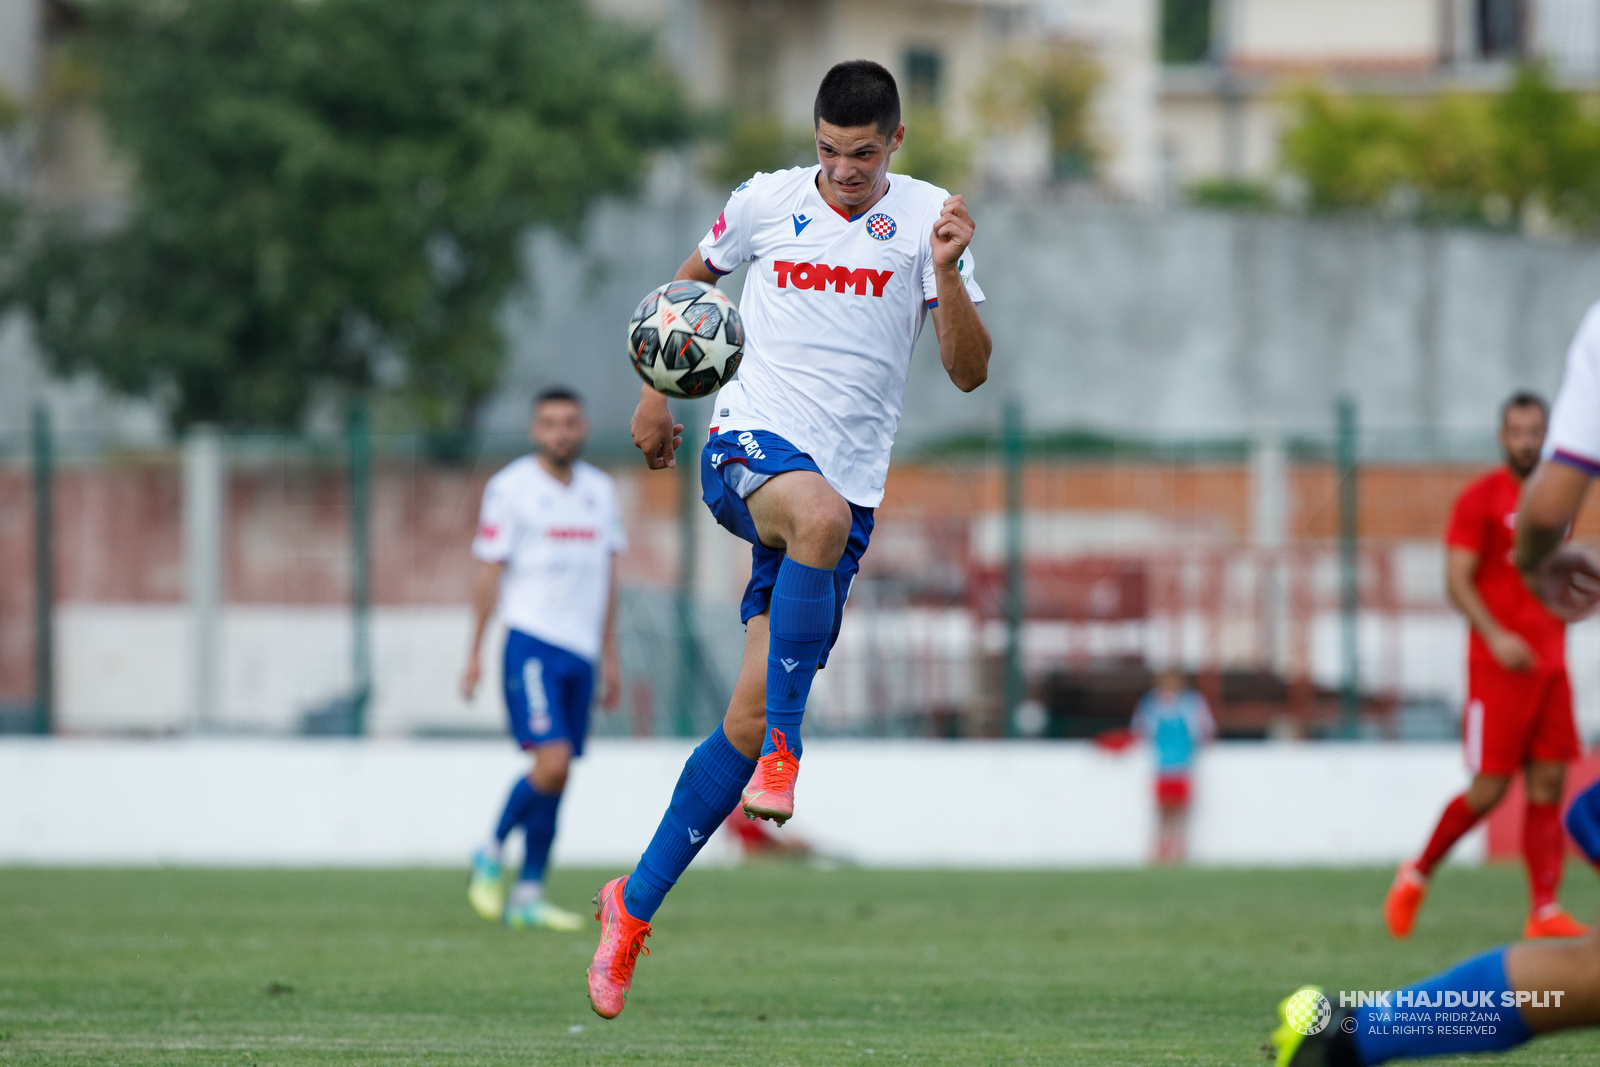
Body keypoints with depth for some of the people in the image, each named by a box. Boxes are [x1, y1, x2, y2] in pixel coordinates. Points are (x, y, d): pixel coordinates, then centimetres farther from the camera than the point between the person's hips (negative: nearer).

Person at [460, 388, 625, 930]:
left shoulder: (600, 490, 13)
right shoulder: (510, 488, -4)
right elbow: (488, 573, -3)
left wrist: (610, 656, 18)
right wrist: (474, 654, -4)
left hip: (582, 649, 6)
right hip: (532, 641, -6)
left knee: (557, 780, 4)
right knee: (552, 762, -18)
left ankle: (527, 896, 9)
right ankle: (490, 855, 3)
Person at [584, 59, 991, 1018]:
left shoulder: (925, 217, 2)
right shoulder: (767, 202, 5)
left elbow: (970, 372, -3)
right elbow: (692, 280, 25)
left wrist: (948, 273, -18)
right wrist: (657, 394, 19)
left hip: (848, 487, 1)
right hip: (750, 444, -1)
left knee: (752, 710, -4)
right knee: (820, 512, -40)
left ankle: (634, 906, 8)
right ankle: (783, 749, -34)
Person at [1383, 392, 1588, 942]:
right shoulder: (1480, 498, -5)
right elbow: (1458, 580, -12)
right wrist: (1495, 637, -23)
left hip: (1549, 664, 6)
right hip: (1498, 665, -6)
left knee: (1549, 786, -1)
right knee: (1489, 788, -7)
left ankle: (1545, 912, -5)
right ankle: (1417, 874, 14)